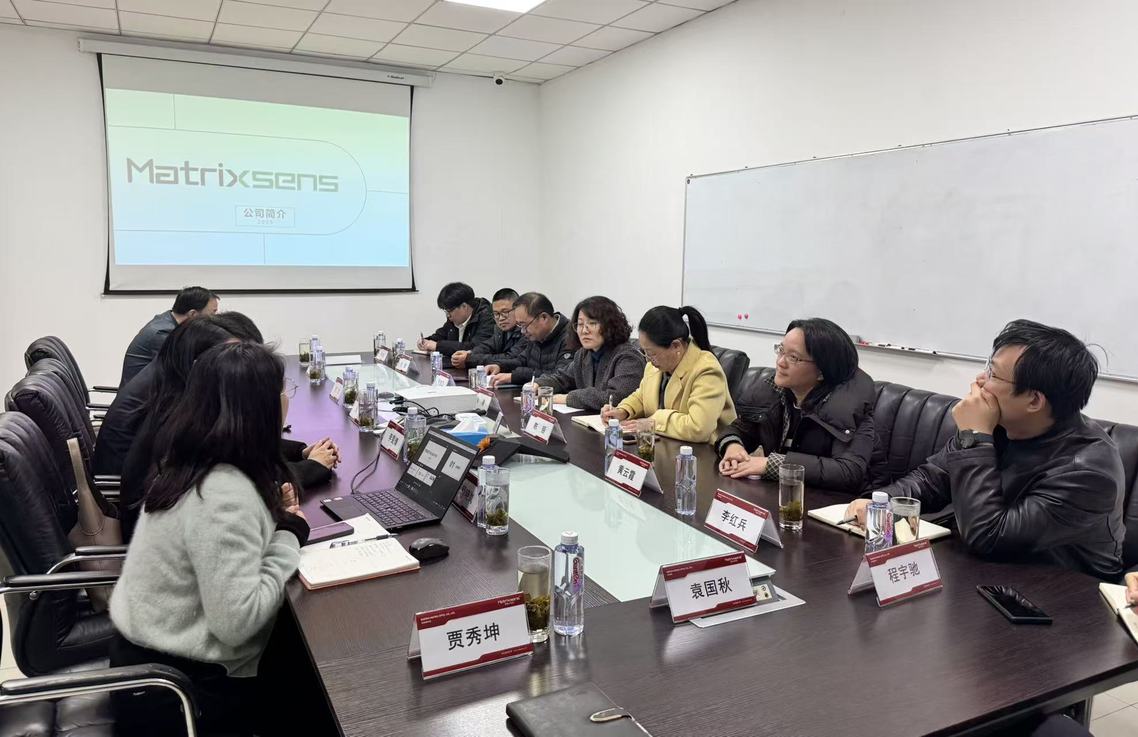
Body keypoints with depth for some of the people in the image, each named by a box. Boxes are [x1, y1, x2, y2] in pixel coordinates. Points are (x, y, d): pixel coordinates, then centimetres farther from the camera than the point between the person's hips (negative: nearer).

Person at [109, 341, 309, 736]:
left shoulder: (192, 462, -1)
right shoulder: (225, 494, -30)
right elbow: (237, 622, -30)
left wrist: (270, 513, -1)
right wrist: (289, 536, -19)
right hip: (179, 685, -8)